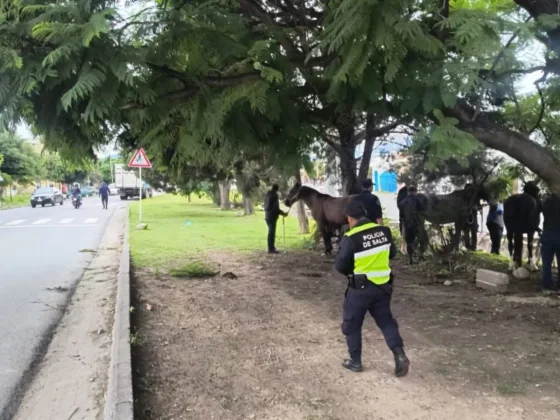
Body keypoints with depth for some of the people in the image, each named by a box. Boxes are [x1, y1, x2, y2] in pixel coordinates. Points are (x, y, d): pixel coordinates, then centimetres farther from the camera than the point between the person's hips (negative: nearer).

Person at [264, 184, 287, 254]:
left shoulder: (267, 194, 11)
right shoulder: (274, 195, -16)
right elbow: (275, 208, -20)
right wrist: (283, 213, -10)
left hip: (267, 215, 9)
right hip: (272, 216, -9)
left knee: (271, 232, 17)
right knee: (272, 232, -5)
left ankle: (272, 247, 25)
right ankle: (271, 249, -3)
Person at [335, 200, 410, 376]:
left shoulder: (350, 238, -19)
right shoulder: (384, 231, -3)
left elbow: (340, 265, -12)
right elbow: (392, 253, 12)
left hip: (360, 288, -5)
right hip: (383, 285, 5)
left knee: (351, 324, 13)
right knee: (386, 320, 18)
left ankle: (355, 361, 21)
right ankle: (399, 355, 3)